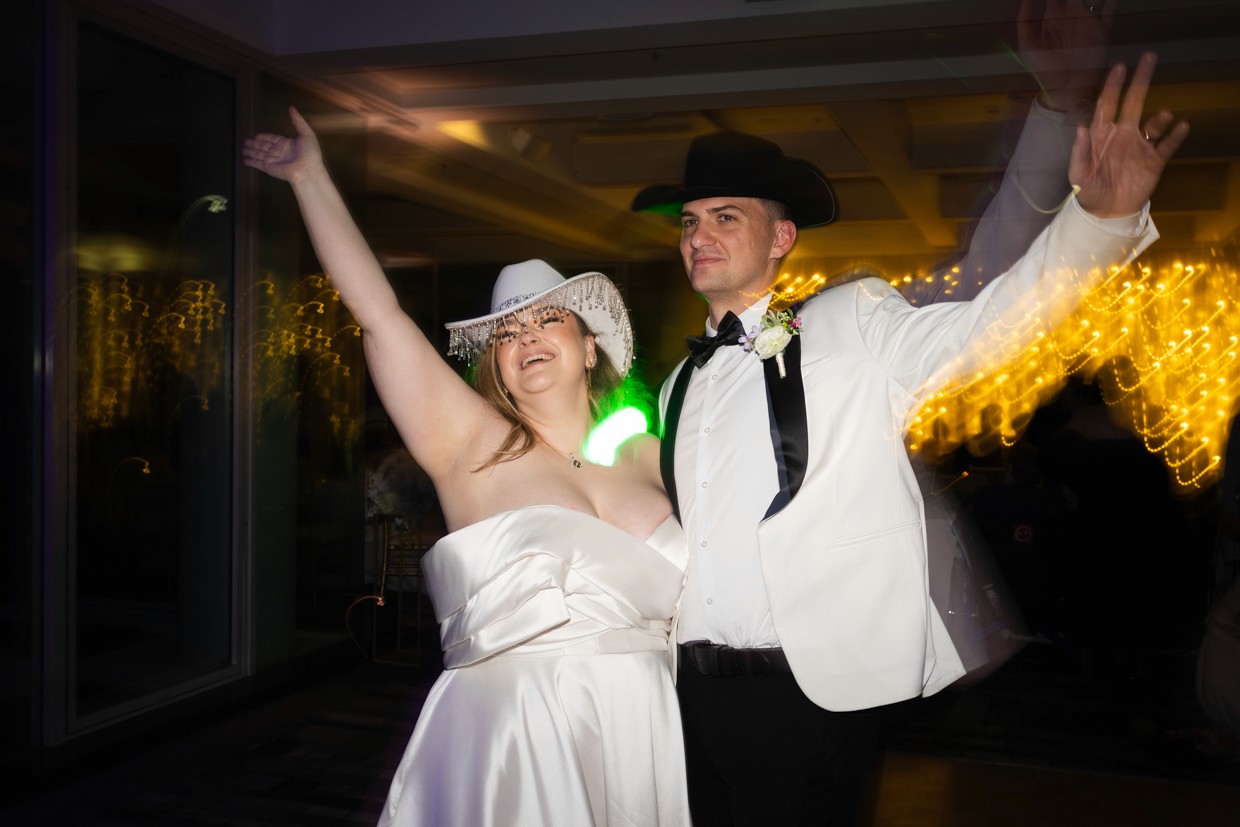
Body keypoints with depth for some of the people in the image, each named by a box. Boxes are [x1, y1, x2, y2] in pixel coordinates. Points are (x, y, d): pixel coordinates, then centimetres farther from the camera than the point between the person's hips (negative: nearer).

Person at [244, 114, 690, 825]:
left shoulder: (648, 457, 9)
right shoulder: (474, 446, 0)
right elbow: (379, 311, -3)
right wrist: (312, 178, 1)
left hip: (644, 736, 3)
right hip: (510, 738, -3)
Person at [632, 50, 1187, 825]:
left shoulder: (851, 327, -3)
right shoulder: (681, 385, 13)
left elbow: (992, 322, -18)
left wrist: (1102, 214, -33)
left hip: (815, 695, -5)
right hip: (697, 693, 6)